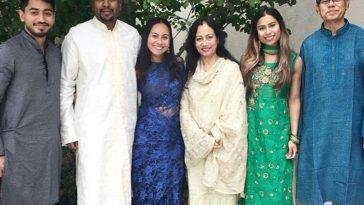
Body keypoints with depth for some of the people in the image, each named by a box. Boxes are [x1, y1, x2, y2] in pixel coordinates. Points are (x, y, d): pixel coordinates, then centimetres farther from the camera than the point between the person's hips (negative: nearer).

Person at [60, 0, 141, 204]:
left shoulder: (133, 35, 7)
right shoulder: (77, 35, -3)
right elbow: (65, 86, -1)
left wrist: (141, 120, 13)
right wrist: (68, 130, -5)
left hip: (126, 126, 3)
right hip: (91, 126, -3)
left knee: (122, 186, 9)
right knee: (92, 188, 0)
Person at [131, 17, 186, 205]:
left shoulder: (178, 65, 1)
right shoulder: (139, 68, -5)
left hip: (173, 138, 2)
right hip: (147, 137, -2)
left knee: (171, 188, 13)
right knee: (146, 188, 8)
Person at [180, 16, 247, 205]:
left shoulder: (231, 68, -3)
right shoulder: (191, 71, 9)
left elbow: (234, 110, -9)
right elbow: (184, 109, 2)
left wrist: (214, 138, -13)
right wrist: (203, 140, -9)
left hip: (223, 149, -3)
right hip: (196, 148, 3)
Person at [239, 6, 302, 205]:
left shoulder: (294, 60, 0)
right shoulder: (248, 60, 2)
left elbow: (294, 100, 2)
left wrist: (294, 137, -1)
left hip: (279, 130, -1)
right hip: (251, 128, 1)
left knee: (276, 183, 6)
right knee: (253, 181, 11)